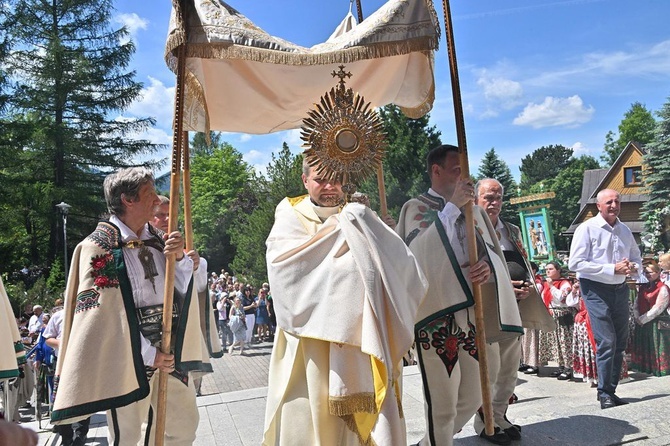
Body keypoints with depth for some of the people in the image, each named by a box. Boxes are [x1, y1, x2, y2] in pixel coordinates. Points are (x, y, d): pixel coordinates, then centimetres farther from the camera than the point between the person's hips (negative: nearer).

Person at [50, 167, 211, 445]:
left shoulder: (156, 239, 7)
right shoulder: (99, 245, -10)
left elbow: (184, 287, 6)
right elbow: (104, 312, -13)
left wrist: (179, 257, -14)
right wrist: (147, 353, -14)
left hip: (168, 345, 6)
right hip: (127, 352, -5)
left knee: (184, 423, 13)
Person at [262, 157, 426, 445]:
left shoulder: (355, 217, 10)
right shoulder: (290, 214, 5)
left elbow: (401, 261, -2)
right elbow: (281, 260, -16)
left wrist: (360, 227, -16)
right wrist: (337, 230, -13)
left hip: (359, 336, 2)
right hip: (310, 337, -1)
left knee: (365, 411, 4)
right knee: (309, 415, 3)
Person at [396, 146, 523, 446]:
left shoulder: (472, 209, 13)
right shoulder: (414, 208, -1)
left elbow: (492, 252, 10)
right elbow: (422, 253, -18)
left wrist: (488, 266, -14)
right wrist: (452, 206, -17)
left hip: (471, 315, 6)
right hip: (435, 318, -6)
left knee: (472, 399, 15)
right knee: (442, 405, 0)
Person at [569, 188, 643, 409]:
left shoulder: (625, 230, 11)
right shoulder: (587, 229, -9)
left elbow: (636, 257, 21)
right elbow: (575, 263, -16)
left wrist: (633, 267, -4)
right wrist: (612, 269, -20)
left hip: (620, 289, 7)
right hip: (596, 289, -6)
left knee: (621, 342, 10)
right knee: (606, 341, -10)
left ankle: (611, 389, 22)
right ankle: (604, 393, 3)